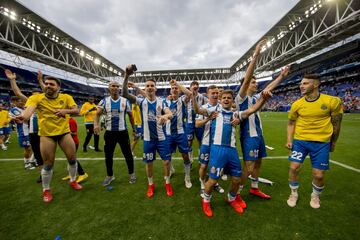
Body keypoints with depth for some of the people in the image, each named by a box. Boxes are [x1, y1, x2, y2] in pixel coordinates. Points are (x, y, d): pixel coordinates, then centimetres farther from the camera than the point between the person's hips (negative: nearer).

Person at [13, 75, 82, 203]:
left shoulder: (66, 97, -1)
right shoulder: (36, 98, -7)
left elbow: (76, 111, -7)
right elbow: (29, 109, -25)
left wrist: (66, 111, -28)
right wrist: (23, 117, -48)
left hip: (64, 132, 2)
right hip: (46, 134, -2)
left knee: (72, 158, 7)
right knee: (48, 164, 5)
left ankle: (73, 181, 32)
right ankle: (46, 190, 29)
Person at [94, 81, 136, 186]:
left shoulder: (125, 101, -1)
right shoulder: (104, 101, 0)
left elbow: (130, 115, 8)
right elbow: (98, 114, -1)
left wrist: (134, 128, 9)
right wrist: (96, 124, -22)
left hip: (122, 131, -1)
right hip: (109, 132, 2)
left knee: (128, 154, 6)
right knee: (108, 155, 12)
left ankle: (131, 173, 27)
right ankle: (110, 175, 34)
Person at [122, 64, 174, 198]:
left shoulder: (161, 102, -2)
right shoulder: (141, 101, -2)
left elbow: (171, 114, -18)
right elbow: (125, 94, -15)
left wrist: (165, 116, -43)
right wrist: (126, 76, -27)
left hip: (162, 138, 0)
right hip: (148, 139, 1)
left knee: (166, 161, 5)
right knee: (149, 162, 12)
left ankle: (167, 183, 31)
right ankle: (150, 185, 36)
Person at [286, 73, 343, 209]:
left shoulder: (332, 101, -8)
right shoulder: (296, 104, -3)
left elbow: (336, 124, 2)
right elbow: (291, 123, 8)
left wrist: (333, 143, 10)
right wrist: (289, 140, 0)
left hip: (321, 143, -1)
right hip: (300, 141, 1)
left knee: (318, 175, 4)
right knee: (294, 167, -4)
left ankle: (315, 196, 36)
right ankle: (294, 194, 22)